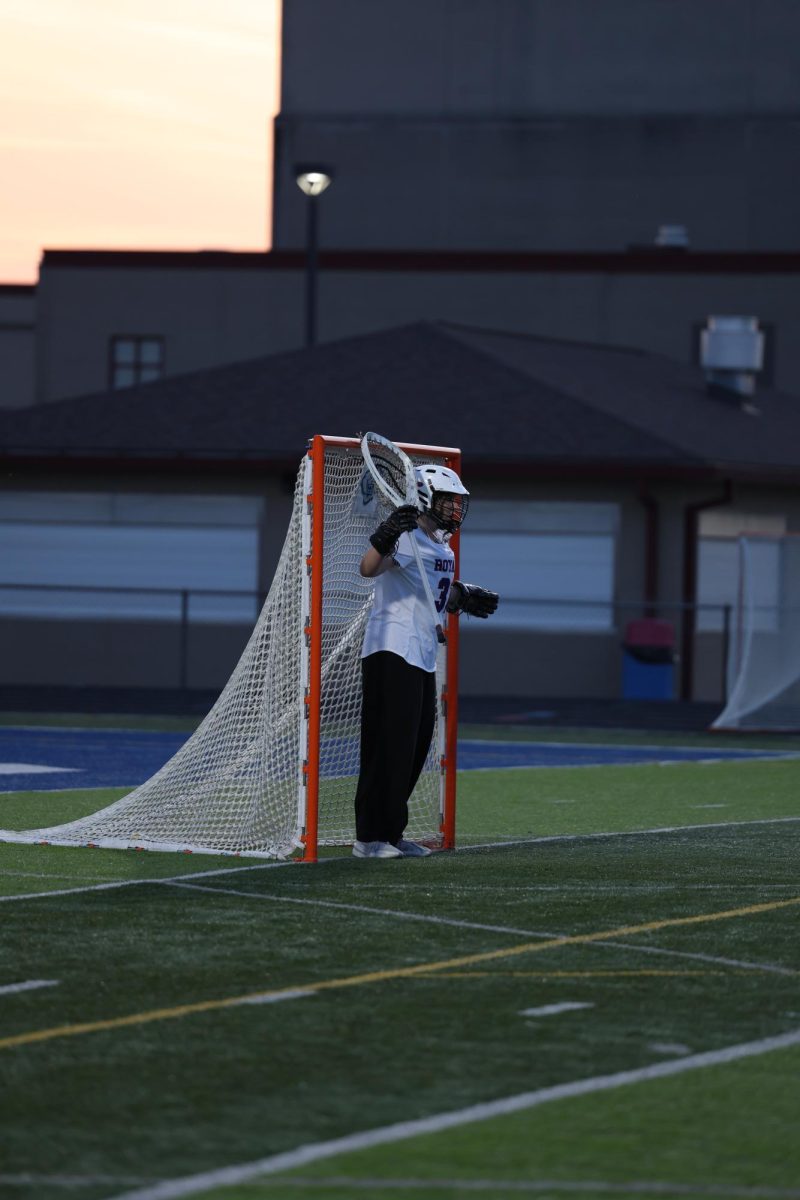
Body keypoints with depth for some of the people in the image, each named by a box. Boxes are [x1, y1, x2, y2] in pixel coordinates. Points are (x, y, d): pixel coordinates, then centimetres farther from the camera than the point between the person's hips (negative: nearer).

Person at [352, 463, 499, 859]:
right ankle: (369, 837, -8)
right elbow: (368, 569, -30)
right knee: (390, 744, -11)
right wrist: (386, 536, -46)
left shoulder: (442, 549, 18)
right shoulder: (408, 538, -12)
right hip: (392, 652, -10)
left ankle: (390, 833, 19)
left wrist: (461, 598, 18)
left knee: (416, 746, 11)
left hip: (423, 658, 10)